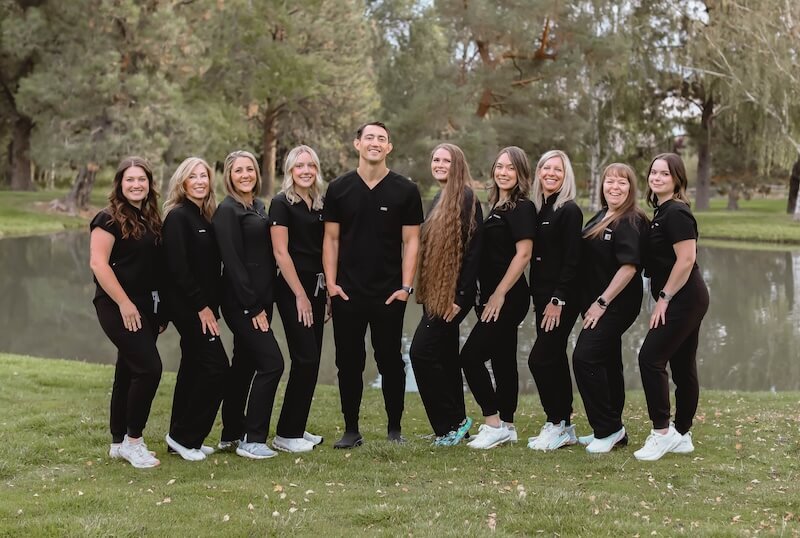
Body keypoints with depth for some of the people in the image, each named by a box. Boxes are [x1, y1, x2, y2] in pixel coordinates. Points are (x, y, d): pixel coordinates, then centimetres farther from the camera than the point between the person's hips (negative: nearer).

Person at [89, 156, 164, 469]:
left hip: (145, 306, 7)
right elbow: (98, 263, -17)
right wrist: (124, 303, -20)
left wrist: (161, 308, 13)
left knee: (128, 373, 12)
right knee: (149, 367, -14)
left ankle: (119, 443, 21)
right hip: (118, 307, -7)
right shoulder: (110, 219, -9)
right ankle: (133, 441, -1)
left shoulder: (151, 219, 13)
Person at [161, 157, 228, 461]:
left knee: (193, 368, 12)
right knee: (216, 367, -10)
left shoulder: (206, 217, 14)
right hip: (187, 306, -9)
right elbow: (177, 268, -18)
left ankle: (181, 438, 21)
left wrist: (212, 304, 7)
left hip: (202, 306, 9)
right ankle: (184, 436, -1)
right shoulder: (178, 217, -12)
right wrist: (202, 306, -17)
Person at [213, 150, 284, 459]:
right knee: (271, 362, -12)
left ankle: (231, 435, 22)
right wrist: (252, 306, -17)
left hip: (260, 299, 8)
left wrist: (262, 302, 11)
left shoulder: (259, 207, 15)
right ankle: (252, 439, -6)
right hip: (241, 302, -8)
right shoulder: (228, 211, -10)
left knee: (245, 364, 13)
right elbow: (232, 261, -16)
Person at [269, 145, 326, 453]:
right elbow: (281, 252, -13)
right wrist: (300, 295, -14)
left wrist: (328, 290, 10)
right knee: (306, 358, -9)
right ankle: (285, 434, -1)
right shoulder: (282, 203, -8)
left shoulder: (319, 205, 12)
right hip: (292, 289, -7)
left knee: (311, 360, 8)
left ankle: (297, 428, 18)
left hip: (316, 287, 7)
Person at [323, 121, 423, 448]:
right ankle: (351, 430, 16)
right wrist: (331, 283, -2)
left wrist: (406, 286, -7)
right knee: (349, 362, 6)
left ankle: (395, 430, 17)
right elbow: (331, 238, 6)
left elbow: (411, 240, 0)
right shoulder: (339, 189, 4)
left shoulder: (405, 191, 1)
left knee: (390, 362, 5)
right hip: (347, 293, 1)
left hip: (389, 294, -1)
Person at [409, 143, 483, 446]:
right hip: (437, 293, 10)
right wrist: (427, 291, 15)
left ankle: (451, 424, -2)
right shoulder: (441, 199, 17)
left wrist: (460, 295, -20)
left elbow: (473, 250, -18)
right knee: (445, 356, 12)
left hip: (453, 294, -10)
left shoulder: (465, 199, -12)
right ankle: (455, 423, 20)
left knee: (422, 351, -11)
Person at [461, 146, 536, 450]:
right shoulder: (497, 206, 16)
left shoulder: (522, 208, -11)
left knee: (471, 356, -12)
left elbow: (523, 254, -18)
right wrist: (485, 295, 13)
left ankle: (493, 424, -4)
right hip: (493, 297, 9)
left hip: (508, 298, -9)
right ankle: (506, 427, 19)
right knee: (502, 360, 12)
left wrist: (499, 294, -19)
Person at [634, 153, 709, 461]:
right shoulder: (662, 212, 15)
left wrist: (664, 298, -17)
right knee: (682, 367, 12)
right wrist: (664, 297, 12)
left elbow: (686, 260, -20)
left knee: (650, 358, -11)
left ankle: (662, 432, -4)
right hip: (685, 300, 10)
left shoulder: (676, 213, -15)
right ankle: (682, 436, 19)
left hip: (683, 299, -10)